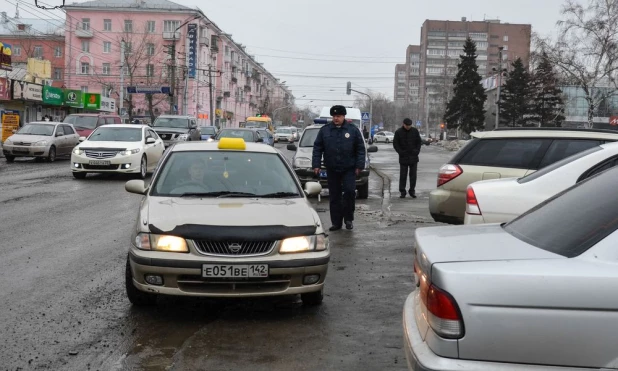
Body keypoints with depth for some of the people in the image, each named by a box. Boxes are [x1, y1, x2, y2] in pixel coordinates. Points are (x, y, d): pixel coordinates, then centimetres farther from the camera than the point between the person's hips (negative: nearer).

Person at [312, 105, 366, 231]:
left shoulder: (353, 130, 2)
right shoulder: (324, 130, 5)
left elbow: (360, 149, 2)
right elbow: (317, 148, 6)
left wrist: (359, 165, -5)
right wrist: (316, 164, -2)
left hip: (349, 169, -2)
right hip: (332, 169, 2)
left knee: (350, 191, -13)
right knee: (334, 196, 5)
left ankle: (348, 218, 6)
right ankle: (336, 222, 12)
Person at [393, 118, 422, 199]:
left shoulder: (415, 131, 2)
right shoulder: (398, 132, -3)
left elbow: (419, 142, 10)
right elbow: (395, 144, 0)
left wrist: (417, 151, -4)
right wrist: (400, 152, -11)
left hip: (413, 157, 2)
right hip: (403, 157, -2)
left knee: (413, 175, 6)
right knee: (403, 175, 1)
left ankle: (412, 190, 15)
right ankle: (402, 191, 7)